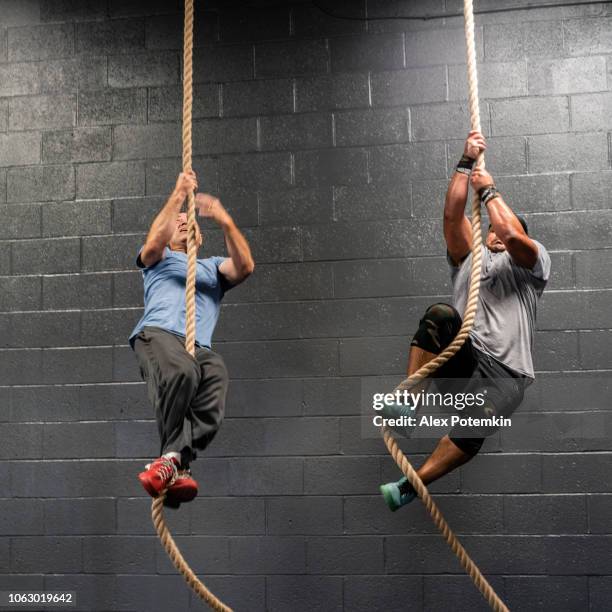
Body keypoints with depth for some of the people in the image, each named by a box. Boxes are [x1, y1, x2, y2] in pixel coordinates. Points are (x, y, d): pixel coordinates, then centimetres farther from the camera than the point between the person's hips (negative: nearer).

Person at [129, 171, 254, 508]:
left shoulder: (214, 267, 35)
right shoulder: (159, 259, 32)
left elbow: (244, 267, 11)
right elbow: (153, 242, 5)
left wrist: (224, 220, -1)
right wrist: (178, 195, 4)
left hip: (201, 347, 3)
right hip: (158, 333, -2)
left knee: (212, 403, -32)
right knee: (181, 372, -39)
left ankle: (173, 463, -38)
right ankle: (175, 455, -28)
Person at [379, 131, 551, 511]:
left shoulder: (532, 263, 16)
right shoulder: (470, 259, 26)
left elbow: (512, 234, -7)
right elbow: (452, 216, 11)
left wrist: (489, 190, 5)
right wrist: (466, 163, 10)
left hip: (505, 373, -1)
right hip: (461, 359, 2)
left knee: (476, 426, -29)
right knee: (441, 315, -31)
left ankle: (409, 487, -14)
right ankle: (406, 398, -29)